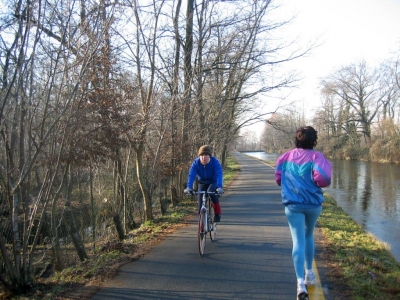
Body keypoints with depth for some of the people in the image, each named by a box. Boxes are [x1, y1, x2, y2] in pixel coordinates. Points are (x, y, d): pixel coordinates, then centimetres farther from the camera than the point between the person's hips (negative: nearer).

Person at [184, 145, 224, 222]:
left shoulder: (215, 162, -27)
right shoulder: (196, 163, -22)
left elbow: (219, 175, -39)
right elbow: (191, 175, -32)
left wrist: (219, 187, -56)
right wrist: (189, 187, -49)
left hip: (213, 182, -2)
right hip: (202, 183, 2)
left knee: (211, 192, -34)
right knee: (200, 203, -7)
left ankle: (217, 213, -15)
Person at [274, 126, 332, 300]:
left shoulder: (286, 157, 4)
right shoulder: (316, 156, -7)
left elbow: (278, 178, 8)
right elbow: (322, 179, -20)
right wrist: (327, 166, 1)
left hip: (292, 204, 0)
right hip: (314, 204, 0)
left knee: (298, 241, -3)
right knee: (309, 236, 23)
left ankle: (301, 282, -15)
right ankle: (309, 273, 32)